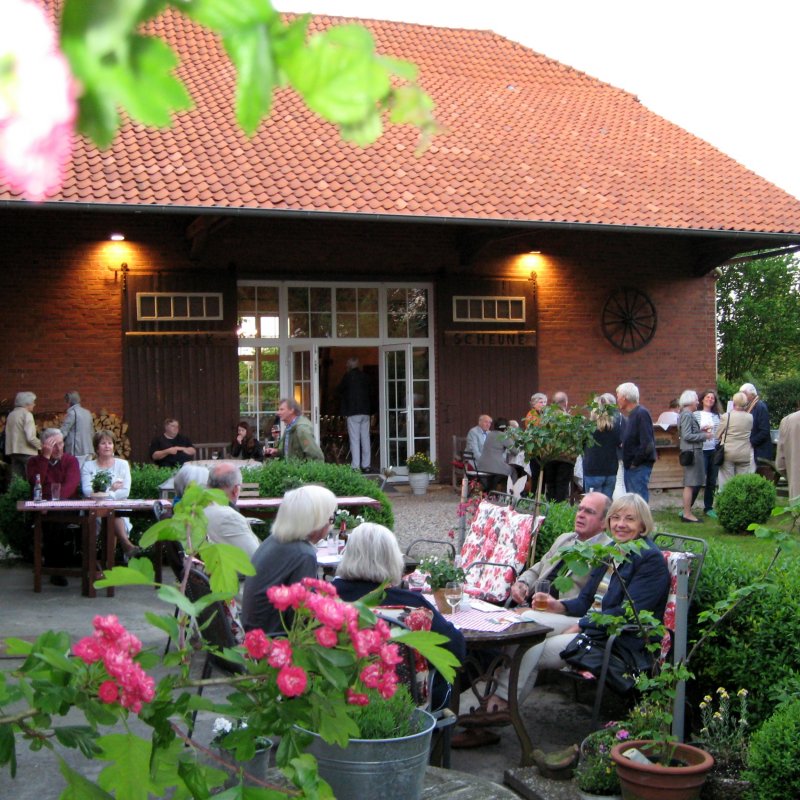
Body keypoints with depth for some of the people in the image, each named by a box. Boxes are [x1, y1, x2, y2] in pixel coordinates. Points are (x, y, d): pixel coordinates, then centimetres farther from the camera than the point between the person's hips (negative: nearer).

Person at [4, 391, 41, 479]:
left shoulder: (11, 415, 11)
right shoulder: (27, 414, -9)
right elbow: (30, 437, -18)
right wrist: (41, 446, -4)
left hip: (13, 451, 7)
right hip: (27, 452, -7)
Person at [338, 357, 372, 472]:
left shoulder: (348, 376, -7)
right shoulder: (365, 376, 8)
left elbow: (340, 390, 4)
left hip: (353, 411, -5)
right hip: (365, 411, 5)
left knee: (354, 440, -5)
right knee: (365, 439, 8)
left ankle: (355, 466, -8)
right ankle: (366, 465, 10)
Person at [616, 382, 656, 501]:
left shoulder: (641, 414, -14)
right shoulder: (630, 415, 15)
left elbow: (647, 444, -21)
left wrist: (635, 462, -14)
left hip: (639, 467, -10)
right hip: (629, 466, 10)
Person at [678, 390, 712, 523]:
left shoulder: (688, 414, 16)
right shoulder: (687, 415, -14)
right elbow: (687, 436, -20)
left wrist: (701, 431, 10)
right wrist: (704, 436, -13)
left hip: (694, 451, 10)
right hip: (692, 452, -10)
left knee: (695, 483, 14)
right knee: (690, 484, -6)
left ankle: (686, 512, 20)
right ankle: (687, 514, -2)